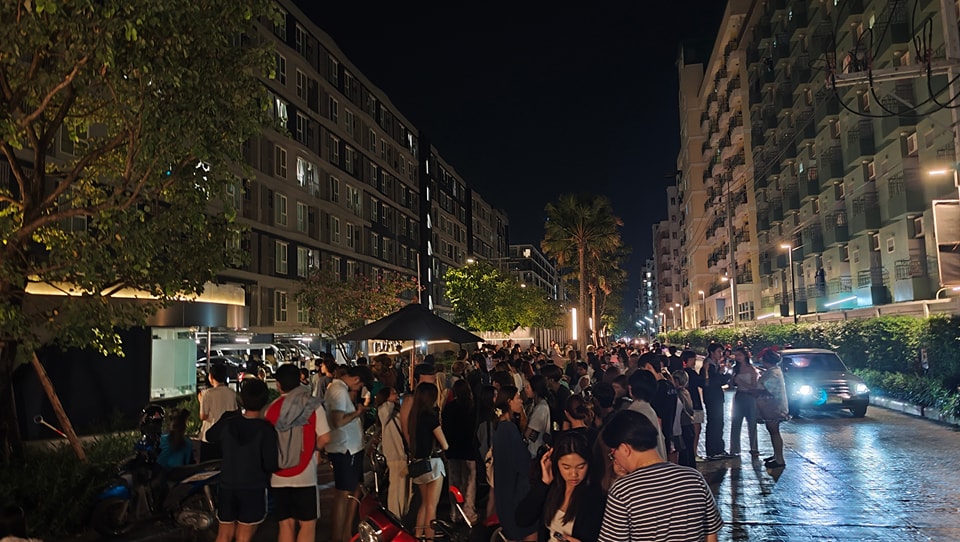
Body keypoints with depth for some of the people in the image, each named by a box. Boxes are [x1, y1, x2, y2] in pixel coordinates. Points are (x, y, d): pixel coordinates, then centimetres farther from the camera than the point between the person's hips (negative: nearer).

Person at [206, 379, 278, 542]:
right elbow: (270, 465, -21)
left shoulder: (227, 422, -7)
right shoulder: (266, 429, -19)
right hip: (254, 491, -3)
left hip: (227, 487, 4)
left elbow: (210, 435, 15)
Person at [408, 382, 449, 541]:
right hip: (432, 463, -8)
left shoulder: (413, 416, 6)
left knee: (424, 503, 20)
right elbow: (445, 445, -11)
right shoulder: (431, 416, -16)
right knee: (431, 506, 1)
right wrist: (442, 445, 8)